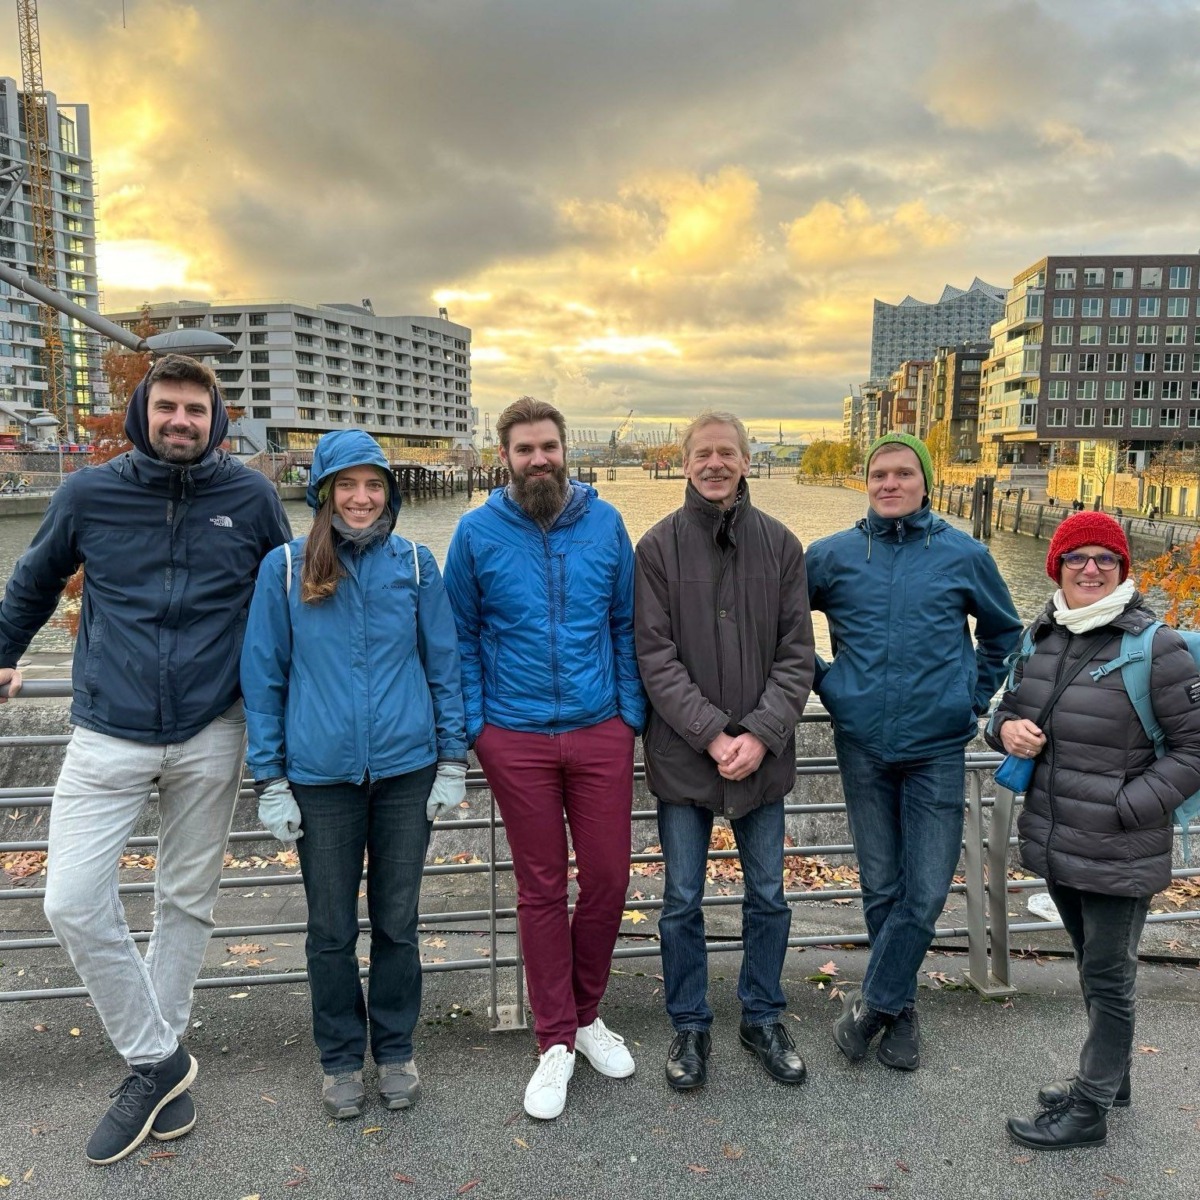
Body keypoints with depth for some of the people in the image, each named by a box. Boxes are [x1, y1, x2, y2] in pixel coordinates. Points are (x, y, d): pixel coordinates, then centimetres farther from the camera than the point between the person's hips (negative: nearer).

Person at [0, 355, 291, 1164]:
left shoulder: (250, 496, -3)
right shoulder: (89, 494, -1)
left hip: (210, 735, 0)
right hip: (109, 734, 1)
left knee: (189, 901, 11)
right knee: (74, 902, -6)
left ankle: (158, 1054, 32)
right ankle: (157, 1060, 14)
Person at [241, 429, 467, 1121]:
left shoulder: (416, 565, -1)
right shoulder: (285, 569, -4)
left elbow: (445, 665, 4)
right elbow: (264, 678, 1)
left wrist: (452, 761, 2)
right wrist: (270, 781, -1)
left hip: (406, 772, 1)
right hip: (321, 778, 0)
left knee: (397, 922, 14)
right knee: (332, 930, 13)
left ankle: (396, 1048, 35)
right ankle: (342, 1058, 34)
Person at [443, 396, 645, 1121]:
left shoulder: (605, 523, 2)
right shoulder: (478, 533, -1)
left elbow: (627, 624, 7)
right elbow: (462, 635, 5)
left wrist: (632, 709, 2)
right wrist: (473, 723, -1)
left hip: (601, 733, 2)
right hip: (517, 740, -1)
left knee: (608, 878, 7)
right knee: (542, 890, 8)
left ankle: (587, 1014, 33)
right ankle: (557, 1043, 24)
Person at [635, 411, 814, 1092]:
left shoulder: (781, 544, 1)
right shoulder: (659, 546, -4)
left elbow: (797, 653, -2)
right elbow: (656, 656, -9)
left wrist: (761, 734, -14)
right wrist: (713, 734, -17)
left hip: (764, 755, 2)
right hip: (683, 756, -2)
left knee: (768, 896, 15)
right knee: (683, 900, 10)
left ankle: (764, 1018, 35)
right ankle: (691, 1027, 30)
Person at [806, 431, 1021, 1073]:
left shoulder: (965, 555, 1)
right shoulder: (831, 555, 1)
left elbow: (1003, 632, 16)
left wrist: (973, 698, 9)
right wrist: (824, 684, 6)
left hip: (939, 749, 0)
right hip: (863, 747, 1)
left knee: (925, 892, -2)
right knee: (882, 886, 10)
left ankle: (872, 1002, 17)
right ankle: (899, 1008, 28)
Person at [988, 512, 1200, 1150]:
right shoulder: (1042, 635, 3)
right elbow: (1012, 706, 16)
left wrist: (1126, 807, -18)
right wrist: (1006, 727, -8)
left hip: (1118, 855, -6)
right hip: (1055, 844, 7)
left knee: (1108, 979, 9)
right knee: (1092, 965, 24)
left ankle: (1088, 1110, 25)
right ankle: (1108, 1076, 44)